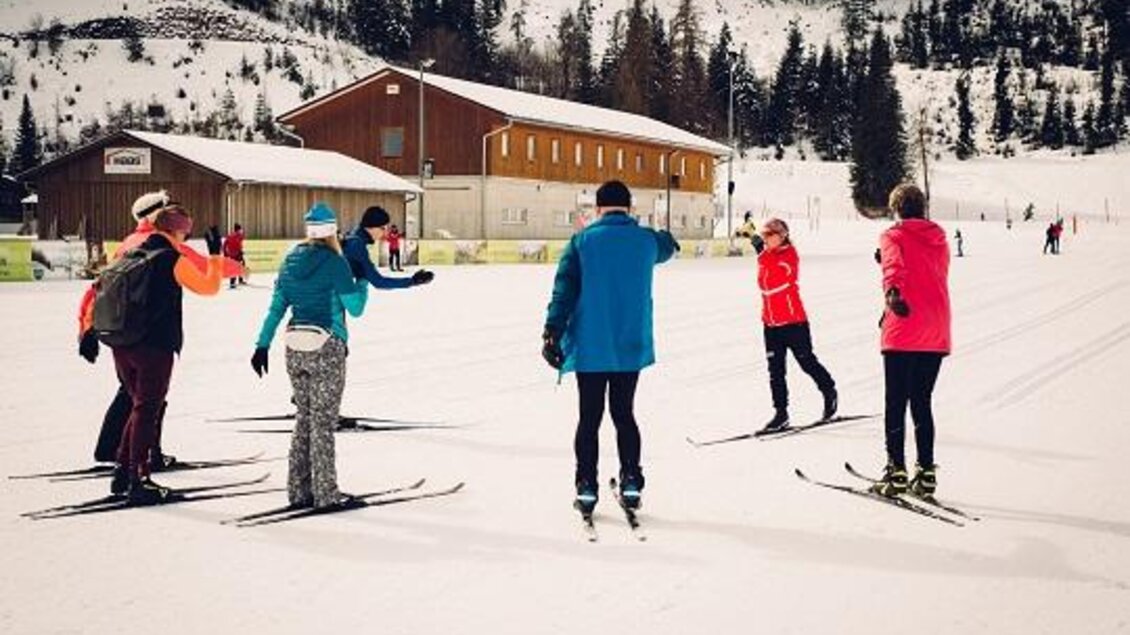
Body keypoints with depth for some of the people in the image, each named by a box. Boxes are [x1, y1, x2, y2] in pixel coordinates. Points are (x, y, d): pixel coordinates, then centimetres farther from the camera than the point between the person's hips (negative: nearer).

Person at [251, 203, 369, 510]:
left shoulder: (291, 261, 8)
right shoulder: (334, 262, -10)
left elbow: (277, 307, 11)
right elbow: (355, 307, -6)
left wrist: (262, 345, 15)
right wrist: (363, 281, 12)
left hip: (295, 347, 6)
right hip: (327, 347, -6)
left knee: (304, 417, 14)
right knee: (323, 420, 0)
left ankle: (299, 491, 15)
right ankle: (325, 493, 5)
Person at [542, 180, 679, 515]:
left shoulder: (582, 241, -4)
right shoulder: (647, 240, 2)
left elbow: (564, 289, -9)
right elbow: (666, 247, 27)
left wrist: (552, 333, -9)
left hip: (590, 347, -2)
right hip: (631, 346, 2)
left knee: (589, 418, 6)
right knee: (624, 414, 14)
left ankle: (586, 488, 6)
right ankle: (631, 482, 10)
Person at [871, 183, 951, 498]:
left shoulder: (894, 236, -1)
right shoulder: (939, 239, 15)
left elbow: (894, 265, -22)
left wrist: (891, 292, -32)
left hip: (903, 333, -5)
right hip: (936, 335, 5)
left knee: (896, 402, 1)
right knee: (922, 402, 13)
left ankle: (896, 471, -2)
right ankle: (926, 472, 11)